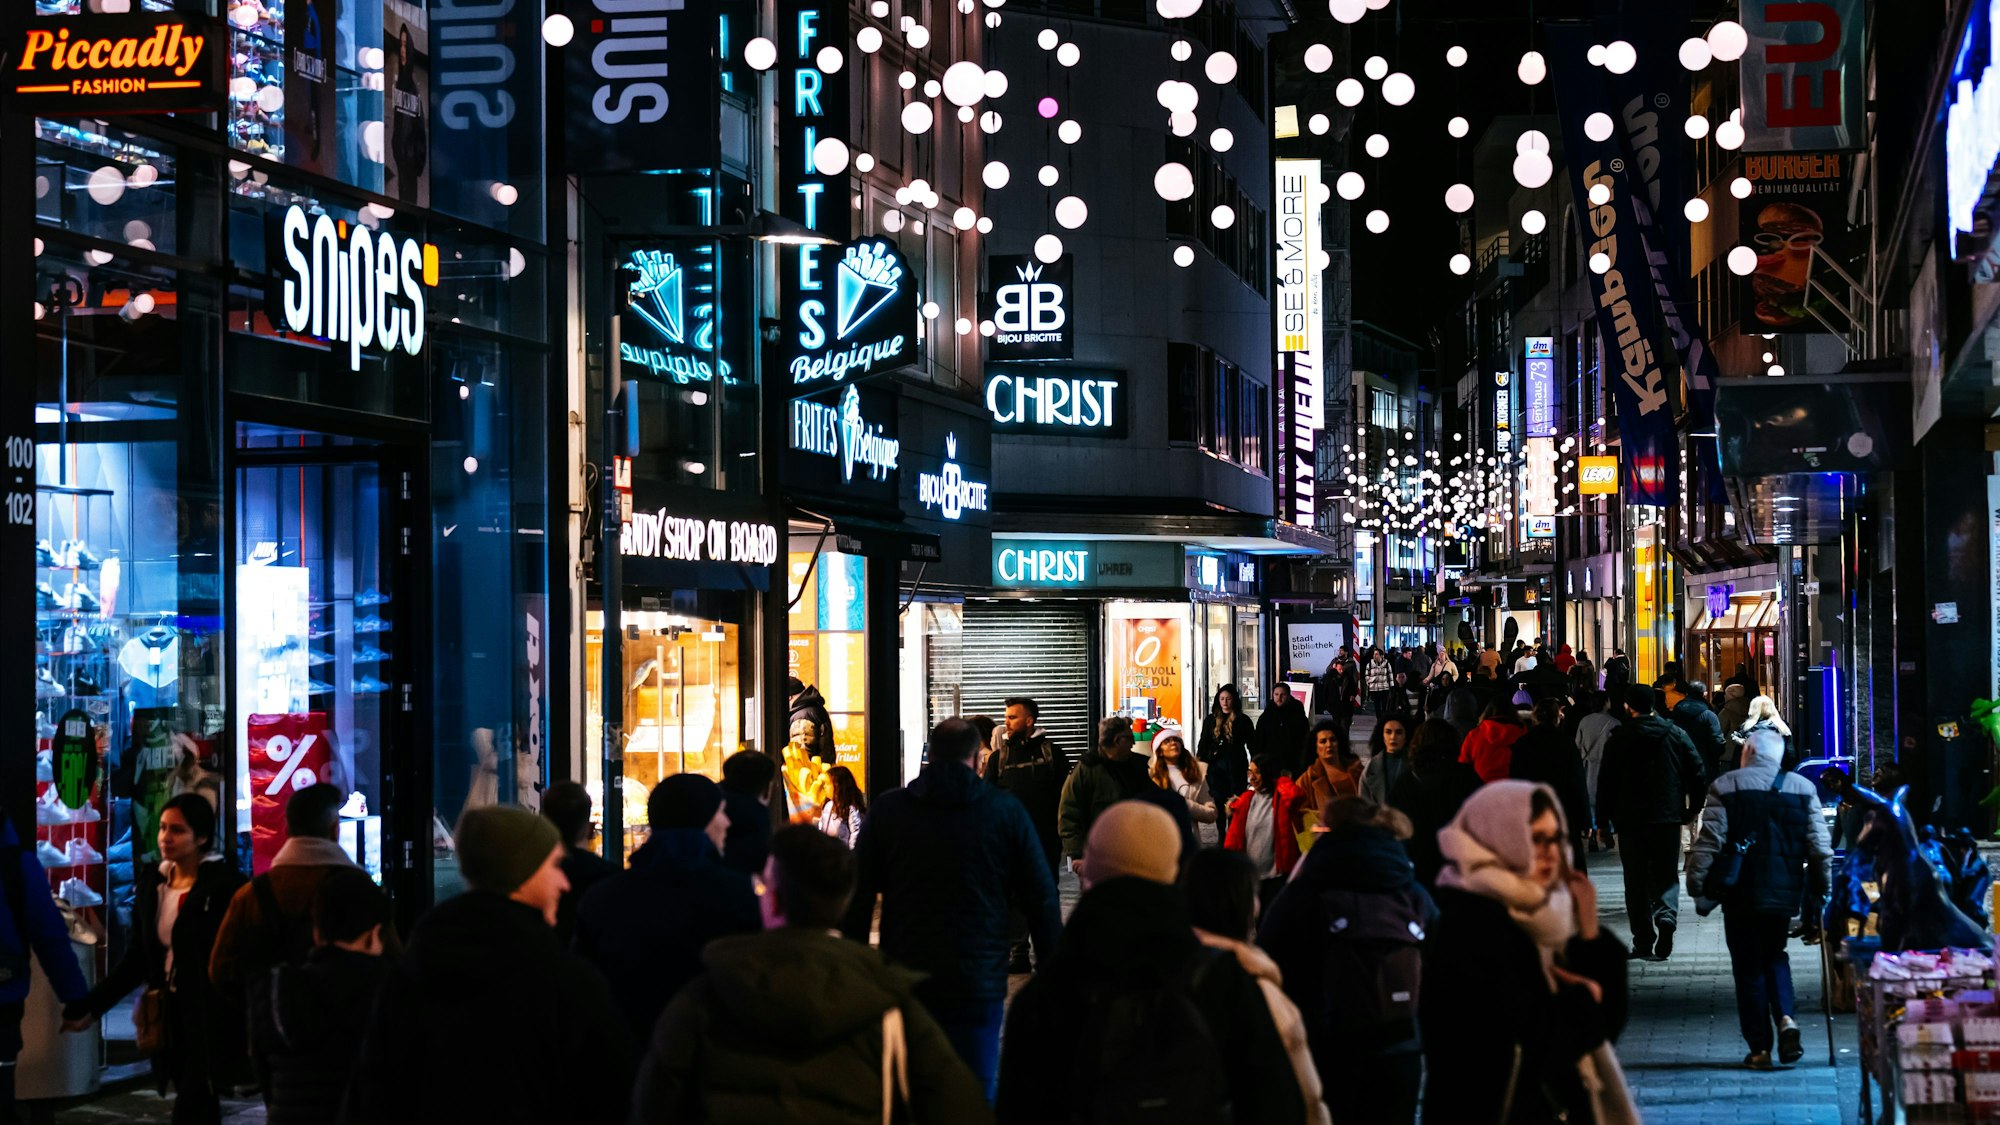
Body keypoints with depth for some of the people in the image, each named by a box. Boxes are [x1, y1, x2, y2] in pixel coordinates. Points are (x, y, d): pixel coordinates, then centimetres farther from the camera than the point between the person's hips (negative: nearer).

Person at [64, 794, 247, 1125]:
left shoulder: (224, 886, -10)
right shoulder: (151, 883, 9)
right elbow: (137, 958, 13)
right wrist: (89, 1006, 10)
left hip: (211, 1019, -6)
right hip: (170, 1015, 6)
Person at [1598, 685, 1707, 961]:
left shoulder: (1618, 739, -1)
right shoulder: (1675, 734, 3)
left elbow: (1606, 782, 0)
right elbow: (1697, 771, 2)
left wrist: (1605, 818, 8)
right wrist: (1692, 808, 11)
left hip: (1630, 821, -1)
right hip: (1667, 818, 1)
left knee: (1636, 881, 6)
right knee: (1666, 876, 8)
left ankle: (1643, 942, 3)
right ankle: (1666, 917, -21)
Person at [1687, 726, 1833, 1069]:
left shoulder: (1725, 787, -4)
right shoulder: (1804, 789, 5)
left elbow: (1709, 842, -10)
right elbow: (1820, 847, 3)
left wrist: (1698, 887, -4)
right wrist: (1820, 894, 10)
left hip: (1741, 894, -3)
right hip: (1785, 892, 3)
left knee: (1748, 967, 6)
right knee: (1775, 957, 21)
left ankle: (1759, 1048, 6)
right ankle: (1786, 1018, -3)